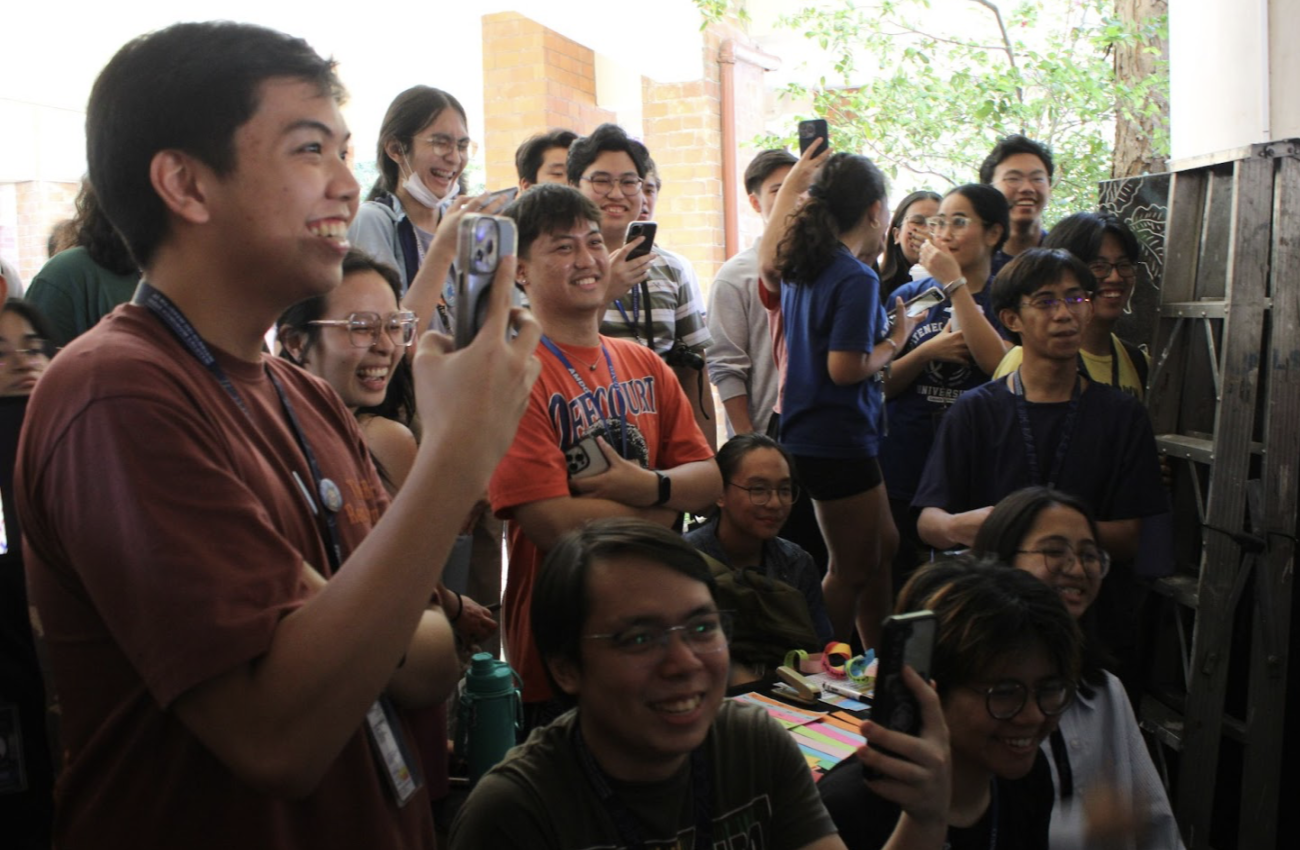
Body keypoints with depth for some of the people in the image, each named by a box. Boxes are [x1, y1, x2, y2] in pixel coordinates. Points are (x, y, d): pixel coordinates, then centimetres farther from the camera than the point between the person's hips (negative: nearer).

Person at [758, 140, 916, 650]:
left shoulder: (801, 265, 7)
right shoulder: (857, 279, -19)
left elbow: (768, 265, 31)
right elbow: (845, 368, -24)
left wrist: (792, 184, 35)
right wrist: (894, 342, -5)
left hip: (806, 436, 10)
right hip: (839, 442, -10)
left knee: (883, 549, 20)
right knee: (853, 570, 5)